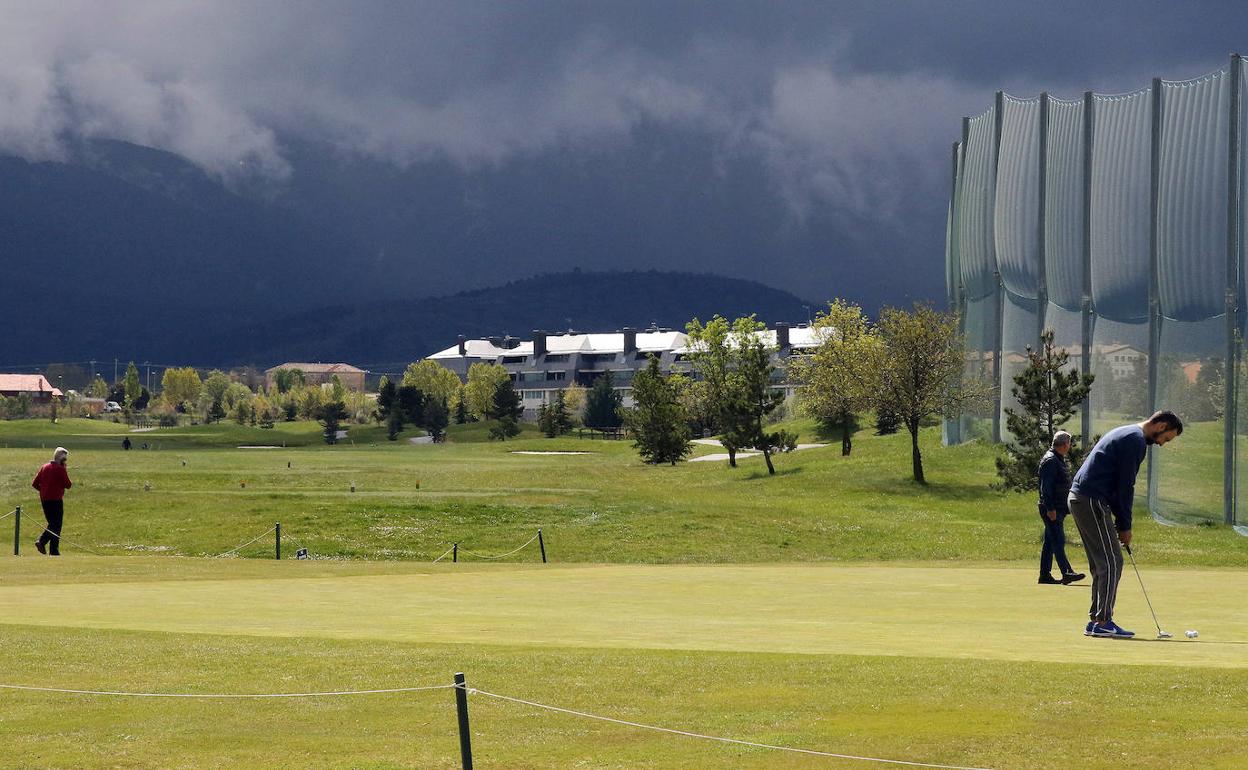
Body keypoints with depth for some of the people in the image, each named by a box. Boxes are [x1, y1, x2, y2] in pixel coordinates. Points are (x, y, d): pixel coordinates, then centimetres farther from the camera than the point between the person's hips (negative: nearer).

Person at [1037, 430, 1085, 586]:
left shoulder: (1059, 460, 19)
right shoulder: (1050, 461, -14)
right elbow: (1046, 487, -20)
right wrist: (1050, 508, -24)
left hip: (1058, 509, 10)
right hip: (1052, 509, -10)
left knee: (1050, 542, 10)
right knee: (1058, 541, -13)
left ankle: (1045, 575, 13)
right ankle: (1067, 573, -19)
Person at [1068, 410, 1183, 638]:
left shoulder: (1124, 434, 22)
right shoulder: (1136, 441, -10)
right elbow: (1125, 485, -12)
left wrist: (1121, 523, 16)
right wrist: (1125, 526, -4)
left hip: (1078, 498, 10)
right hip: (1092, 501, -10)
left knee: (1101, 564, 13)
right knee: (1111, 563, -7)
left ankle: (1095, 620, 13)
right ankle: (1103, 622, -8)